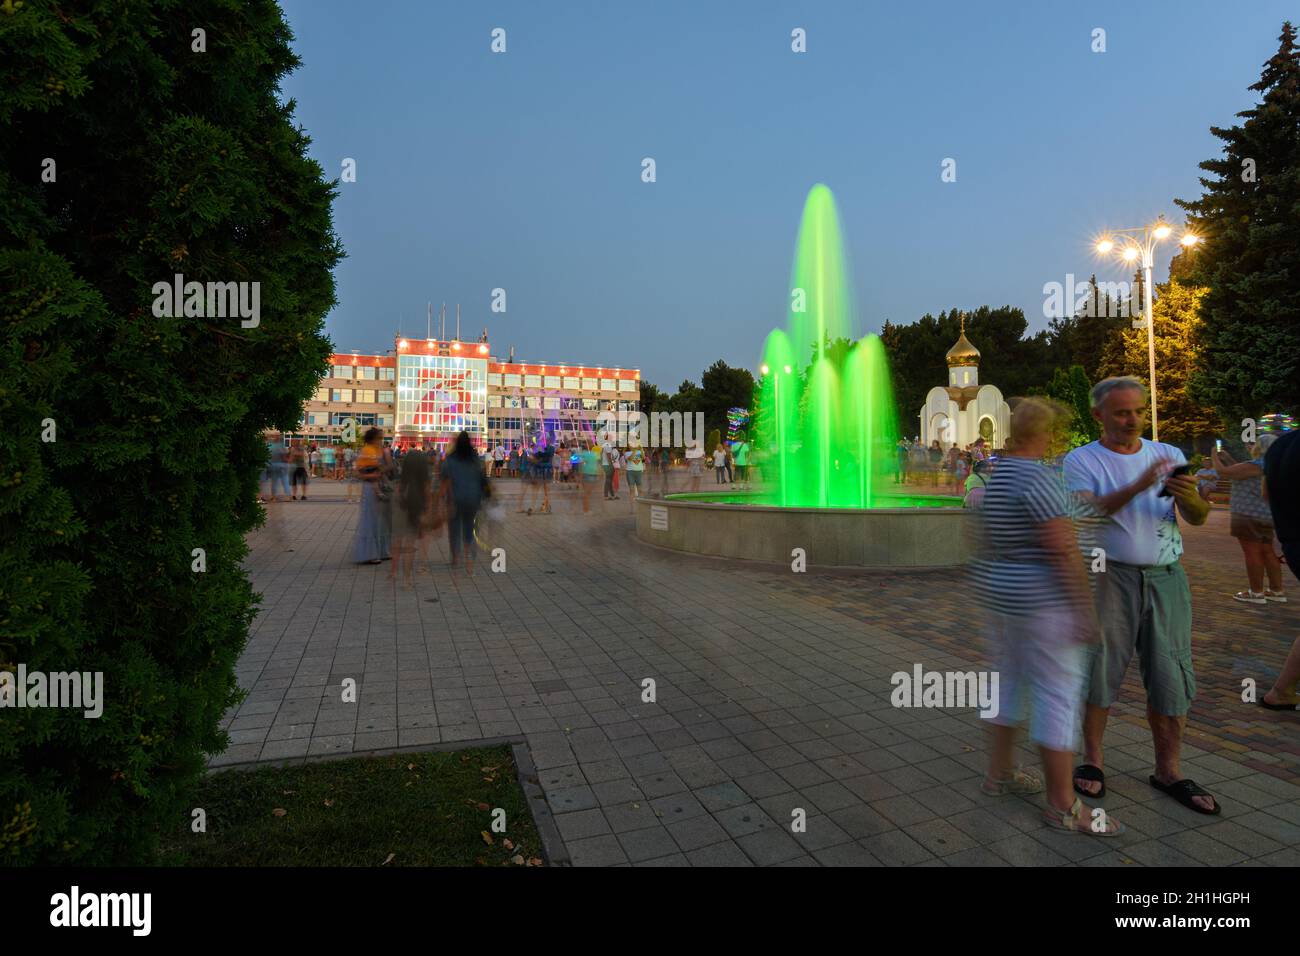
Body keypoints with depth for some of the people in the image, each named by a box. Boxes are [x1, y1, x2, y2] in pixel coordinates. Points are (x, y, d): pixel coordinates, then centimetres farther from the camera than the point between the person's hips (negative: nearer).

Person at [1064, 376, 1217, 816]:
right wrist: (1139, 485, -28)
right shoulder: (1081, 460, -2)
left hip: (1166, 578, 4)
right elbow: (1088, 513, -17)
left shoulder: (1168, 455, 10)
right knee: (1099, 671, 4)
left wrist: (1188, 497, -19)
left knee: (1171, 677, 7)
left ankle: (1168, 770, 22)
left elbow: (1198, 519, 4)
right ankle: (1092, 760, 19)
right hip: (1109, 577, -3)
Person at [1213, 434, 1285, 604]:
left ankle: (1256, 593, 0)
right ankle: (1277, 591, 19)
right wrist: (1228, 459, 24)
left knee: (1252, 553, -4)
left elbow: (1223, 472, -16)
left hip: (1249, 517, -10)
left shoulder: (1257, 466, -17)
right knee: (1267, 553, 13)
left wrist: (1215, 458, 0)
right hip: (1265, 517, 10)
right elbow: (1241, 472, 26)